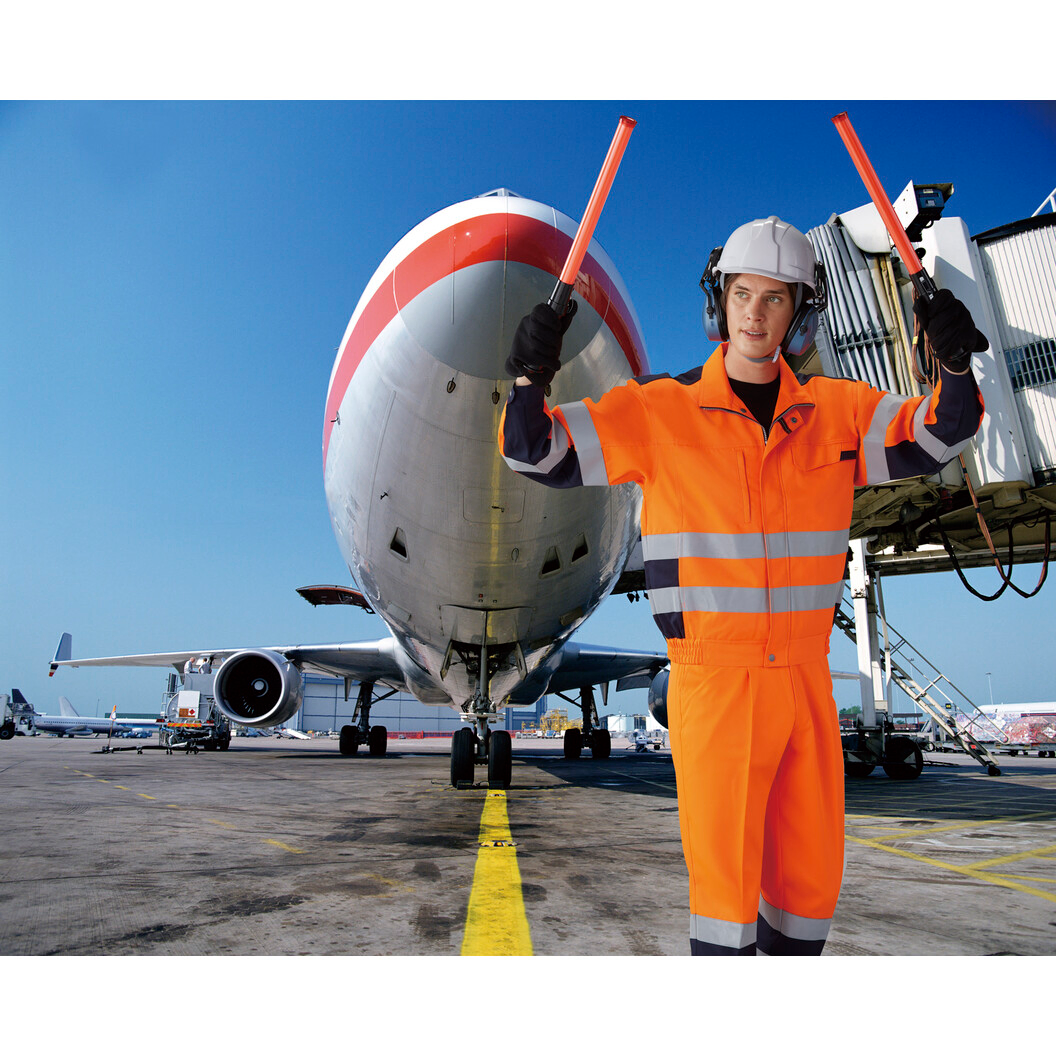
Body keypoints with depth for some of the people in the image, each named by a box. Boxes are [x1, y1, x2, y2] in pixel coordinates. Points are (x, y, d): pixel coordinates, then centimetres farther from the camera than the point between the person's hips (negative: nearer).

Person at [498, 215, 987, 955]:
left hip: (806, 681, 5)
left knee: (812, 873, 17)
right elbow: (537, 452, -6)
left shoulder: (835, 411, 5)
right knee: (725, 876, 2)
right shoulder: (659, 411, -6)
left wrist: (956, 365, -11)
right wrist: (531, 380, -25)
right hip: (712, 680, -4)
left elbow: (936, 436, 10)